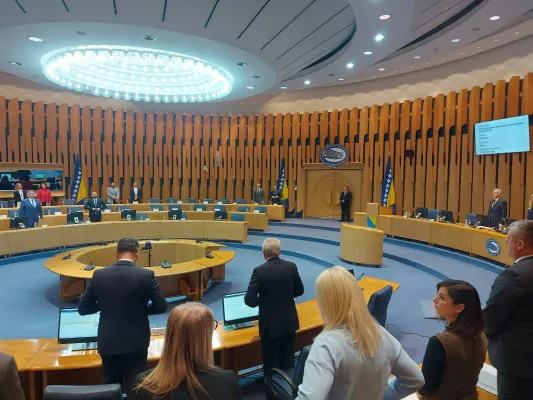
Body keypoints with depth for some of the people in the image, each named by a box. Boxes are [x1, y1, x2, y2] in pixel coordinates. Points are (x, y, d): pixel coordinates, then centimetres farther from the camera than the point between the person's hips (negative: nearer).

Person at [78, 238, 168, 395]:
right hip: (136, 343, -2)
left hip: (108, 343, 3)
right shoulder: (146, 275, -14)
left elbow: (83, 309, 0)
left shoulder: (99, 275, -7)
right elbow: (161, 306, -8)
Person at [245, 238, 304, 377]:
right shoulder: (291, 266, -7)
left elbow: (249, 300, -18)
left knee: (271, 365, 11)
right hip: (289, 322, 4)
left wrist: (262, 301, 3)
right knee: (288, 361, 20)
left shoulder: (259, 271, -18)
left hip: (270, 324, -4)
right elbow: (299, 291, 5)